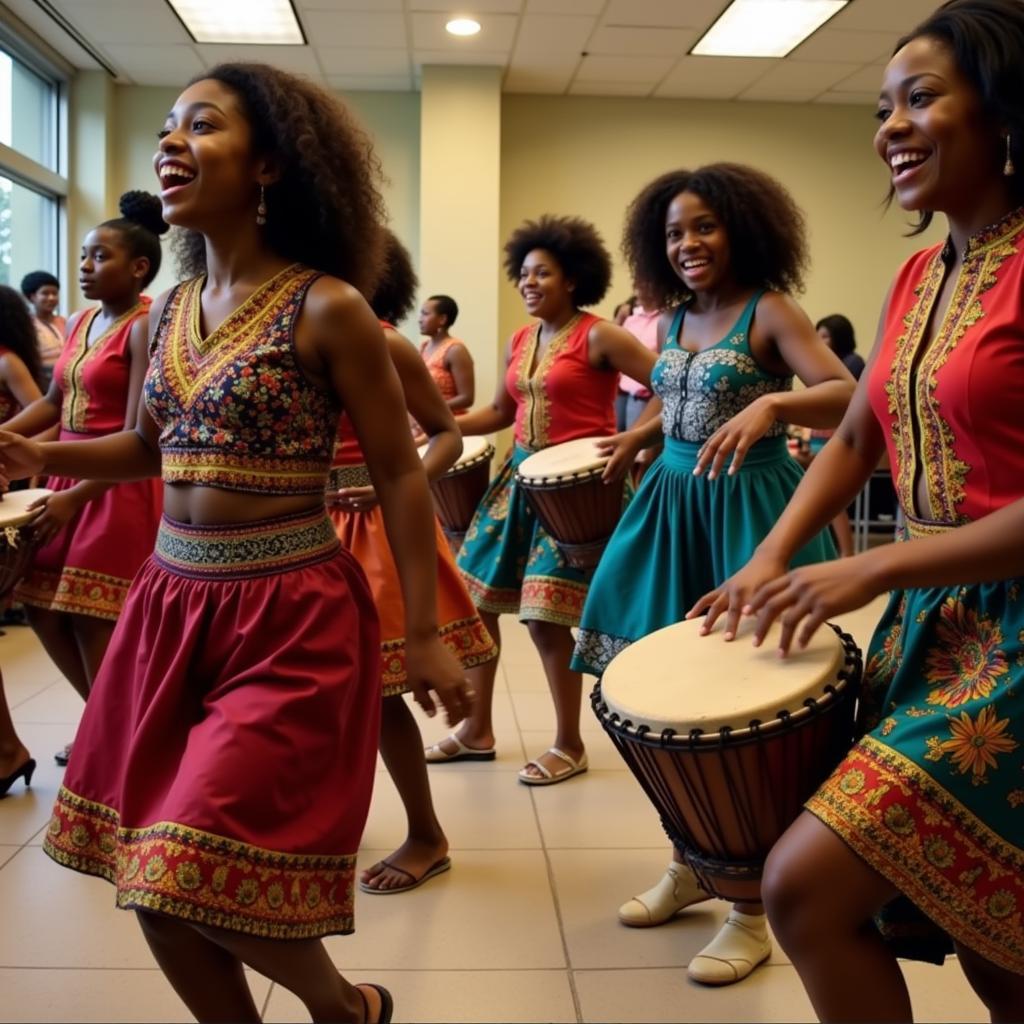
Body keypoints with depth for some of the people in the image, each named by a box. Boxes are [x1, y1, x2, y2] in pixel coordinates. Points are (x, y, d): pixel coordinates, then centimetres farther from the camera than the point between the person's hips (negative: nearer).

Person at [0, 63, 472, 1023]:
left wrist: (423, 635, -8)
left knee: (197, 874, -7)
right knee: (151, 877, 11)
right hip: (170, 603, 7)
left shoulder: (326, 309, -11)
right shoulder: (165, 312, 7)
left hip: (288, 618, -7)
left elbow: (399, 476, -8)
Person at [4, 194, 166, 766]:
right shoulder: (80, 323, 11)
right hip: (71, 475, 9)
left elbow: (137, 436, -18)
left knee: (95, 629, -3)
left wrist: (75, 497, -21)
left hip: (119, 485, -8)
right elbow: (53, 402, 18)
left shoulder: (146, 327, -13)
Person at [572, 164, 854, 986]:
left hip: (748, 512, -7)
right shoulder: (675, 318, 11)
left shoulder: (771, 311, -10)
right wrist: (641, 438, 22)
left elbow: (849, 396, -22)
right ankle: (692, 862, 28)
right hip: (674, 505, 7)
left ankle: (753, 908, 10)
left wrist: (770, 405, -37)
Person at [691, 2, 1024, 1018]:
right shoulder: (917, 278, 12)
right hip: (928, 621, 7)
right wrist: (769, 560, 6)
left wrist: (873, 569, -19)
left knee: (807, 889, -12)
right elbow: (852, 442, 19)